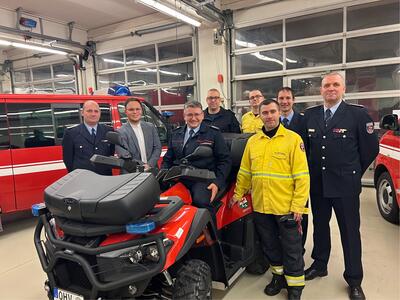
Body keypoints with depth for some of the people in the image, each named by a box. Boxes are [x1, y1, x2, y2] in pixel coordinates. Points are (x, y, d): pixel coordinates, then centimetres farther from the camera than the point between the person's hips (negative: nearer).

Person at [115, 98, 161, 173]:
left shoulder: (150, 127, 8)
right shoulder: (121, 132, -5)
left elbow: (157, 147, 6)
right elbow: (125, 157, -10)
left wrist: (150, 165, -7)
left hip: (152, 171, 4)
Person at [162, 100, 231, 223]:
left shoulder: (214, 133, 8)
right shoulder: (176, 134, 21)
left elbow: (225, 160, 4)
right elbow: (167, 160, 23)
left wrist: (218, 183, -8)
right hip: (179, 178, 4)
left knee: (201, 201, -34)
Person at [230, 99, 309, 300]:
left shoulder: (293, 139, -6)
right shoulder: (252, 141, 7)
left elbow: (302, 176, -10)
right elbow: (244, 172, 13)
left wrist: (298, 205, -14)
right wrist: (238, 194, 9)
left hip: (286, 207, -4)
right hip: (261, 207, 4)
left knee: (291, 249, 10)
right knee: (270, 245, 19)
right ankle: (278, 276, 39)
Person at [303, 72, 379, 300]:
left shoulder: (358, 114, -8)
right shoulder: (310, 115, 3)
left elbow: (371, 148, -3)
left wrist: (354, 173, 4)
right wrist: (312, 171, 10)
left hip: (345, 186, -3)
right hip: (317, 184, 4)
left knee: (350, 232, 9)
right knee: (320, 226, 18)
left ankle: (354, 281, 25)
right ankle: (320, 265, 38)